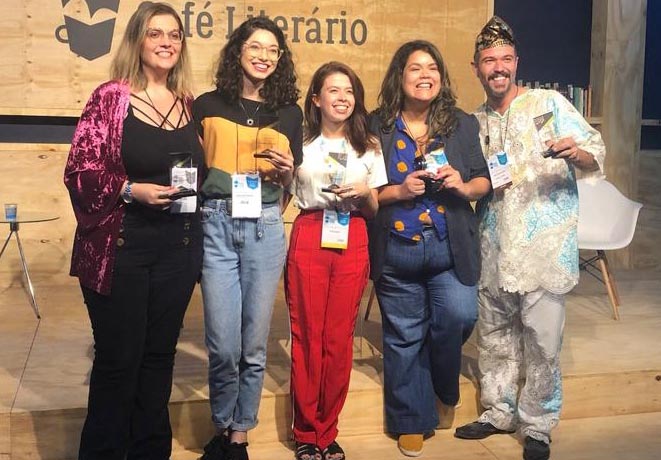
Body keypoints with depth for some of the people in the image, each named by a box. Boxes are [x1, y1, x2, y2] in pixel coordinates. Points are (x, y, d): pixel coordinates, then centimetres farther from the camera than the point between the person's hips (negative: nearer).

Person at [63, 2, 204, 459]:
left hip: (179, 246, 5)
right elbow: (80, 171, -10)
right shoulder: (111, 97, -6)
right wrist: (132, 189, -21)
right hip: (121, 246, -5)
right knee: (118, 359, 3)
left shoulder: (188, 103, 9)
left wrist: (193, 191, 3)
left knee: (159, 354, 13)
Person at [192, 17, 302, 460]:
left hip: (265, 228, 2)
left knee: (254, 344, 5)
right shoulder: (208, 105, 5)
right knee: (224, 344, -3)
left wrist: (286, 170, -4)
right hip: (216, 224, -1)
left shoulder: (289, 112, 11)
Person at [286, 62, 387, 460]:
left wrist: (364, 193, -4)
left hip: (353, 242, 2)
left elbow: (376, 210, 13)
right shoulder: (300, 142, 8)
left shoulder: (369, 147, 14)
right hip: (308, 239, -1)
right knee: (306, 336, -1)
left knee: (340, 338, 2)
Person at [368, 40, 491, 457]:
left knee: (459, 317, -12)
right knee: (404, 336, 8)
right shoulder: (377, 127, 0)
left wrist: (463, 186, -12)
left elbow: (484, 181, 10)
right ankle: (412, 421, 26)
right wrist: (398, 192, -16)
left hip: (450, 247, 1)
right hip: (396, 249, -1)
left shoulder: (463, 125, 5)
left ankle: (443, 384, 23)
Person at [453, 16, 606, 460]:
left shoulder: (549, 103, -2)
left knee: (542, 342, -1)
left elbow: (597, 155, -6)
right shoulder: (476, 122, 12)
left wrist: (575, 152, -28)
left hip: (544, 247, -4)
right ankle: (498, 412, 30)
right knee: (495, 337, 14)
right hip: (494, 248, 5)